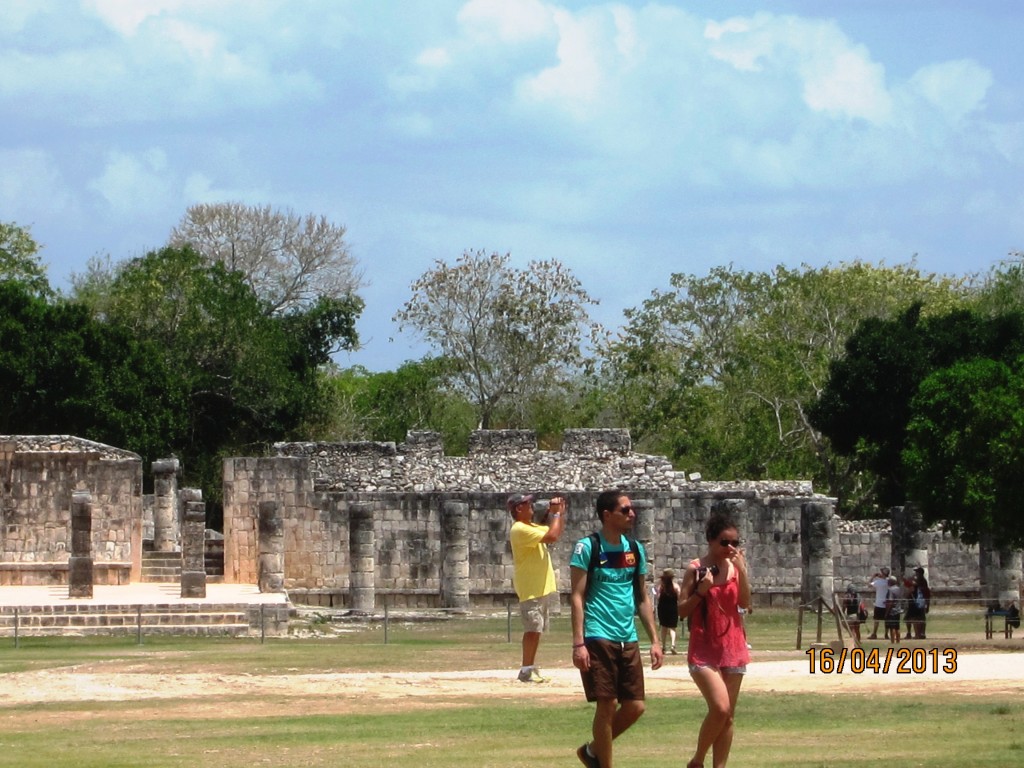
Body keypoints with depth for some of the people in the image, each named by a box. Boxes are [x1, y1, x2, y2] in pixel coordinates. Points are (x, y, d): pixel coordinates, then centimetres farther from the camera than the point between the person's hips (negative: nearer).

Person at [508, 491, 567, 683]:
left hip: (543, 587, 10)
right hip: (531, 589, -10)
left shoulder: (531, 527, 16)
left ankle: (531, 668, 16)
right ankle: (527, 670, -10)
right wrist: (556, 513, -12)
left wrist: (560, 513, 10)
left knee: (537, 629, 11)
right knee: (533, 629, -12)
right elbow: (552, 536, -23)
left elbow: (557, 531, 25)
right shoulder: (520, 529, -16)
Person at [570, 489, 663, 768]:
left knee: (635, 706, 3)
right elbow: (577, 597, -8)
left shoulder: (635, 549, 12)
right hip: (598, 638, -6)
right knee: (607, 704, -7)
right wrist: (578, 644, -16)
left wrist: (655, 640, 12)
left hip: (627, 640, 6)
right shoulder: (587, 548, -6)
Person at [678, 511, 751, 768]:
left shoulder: (736, 565, 7)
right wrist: (701, 590, -18)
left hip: (733, 647, 4)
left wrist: (741, 570, -14)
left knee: (728, 715, 4)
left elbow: (744, 603, -4)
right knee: (720, 708, -17)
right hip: (704, 648, -4)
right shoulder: (696, 568, -4)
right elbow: (682, 610, -4)